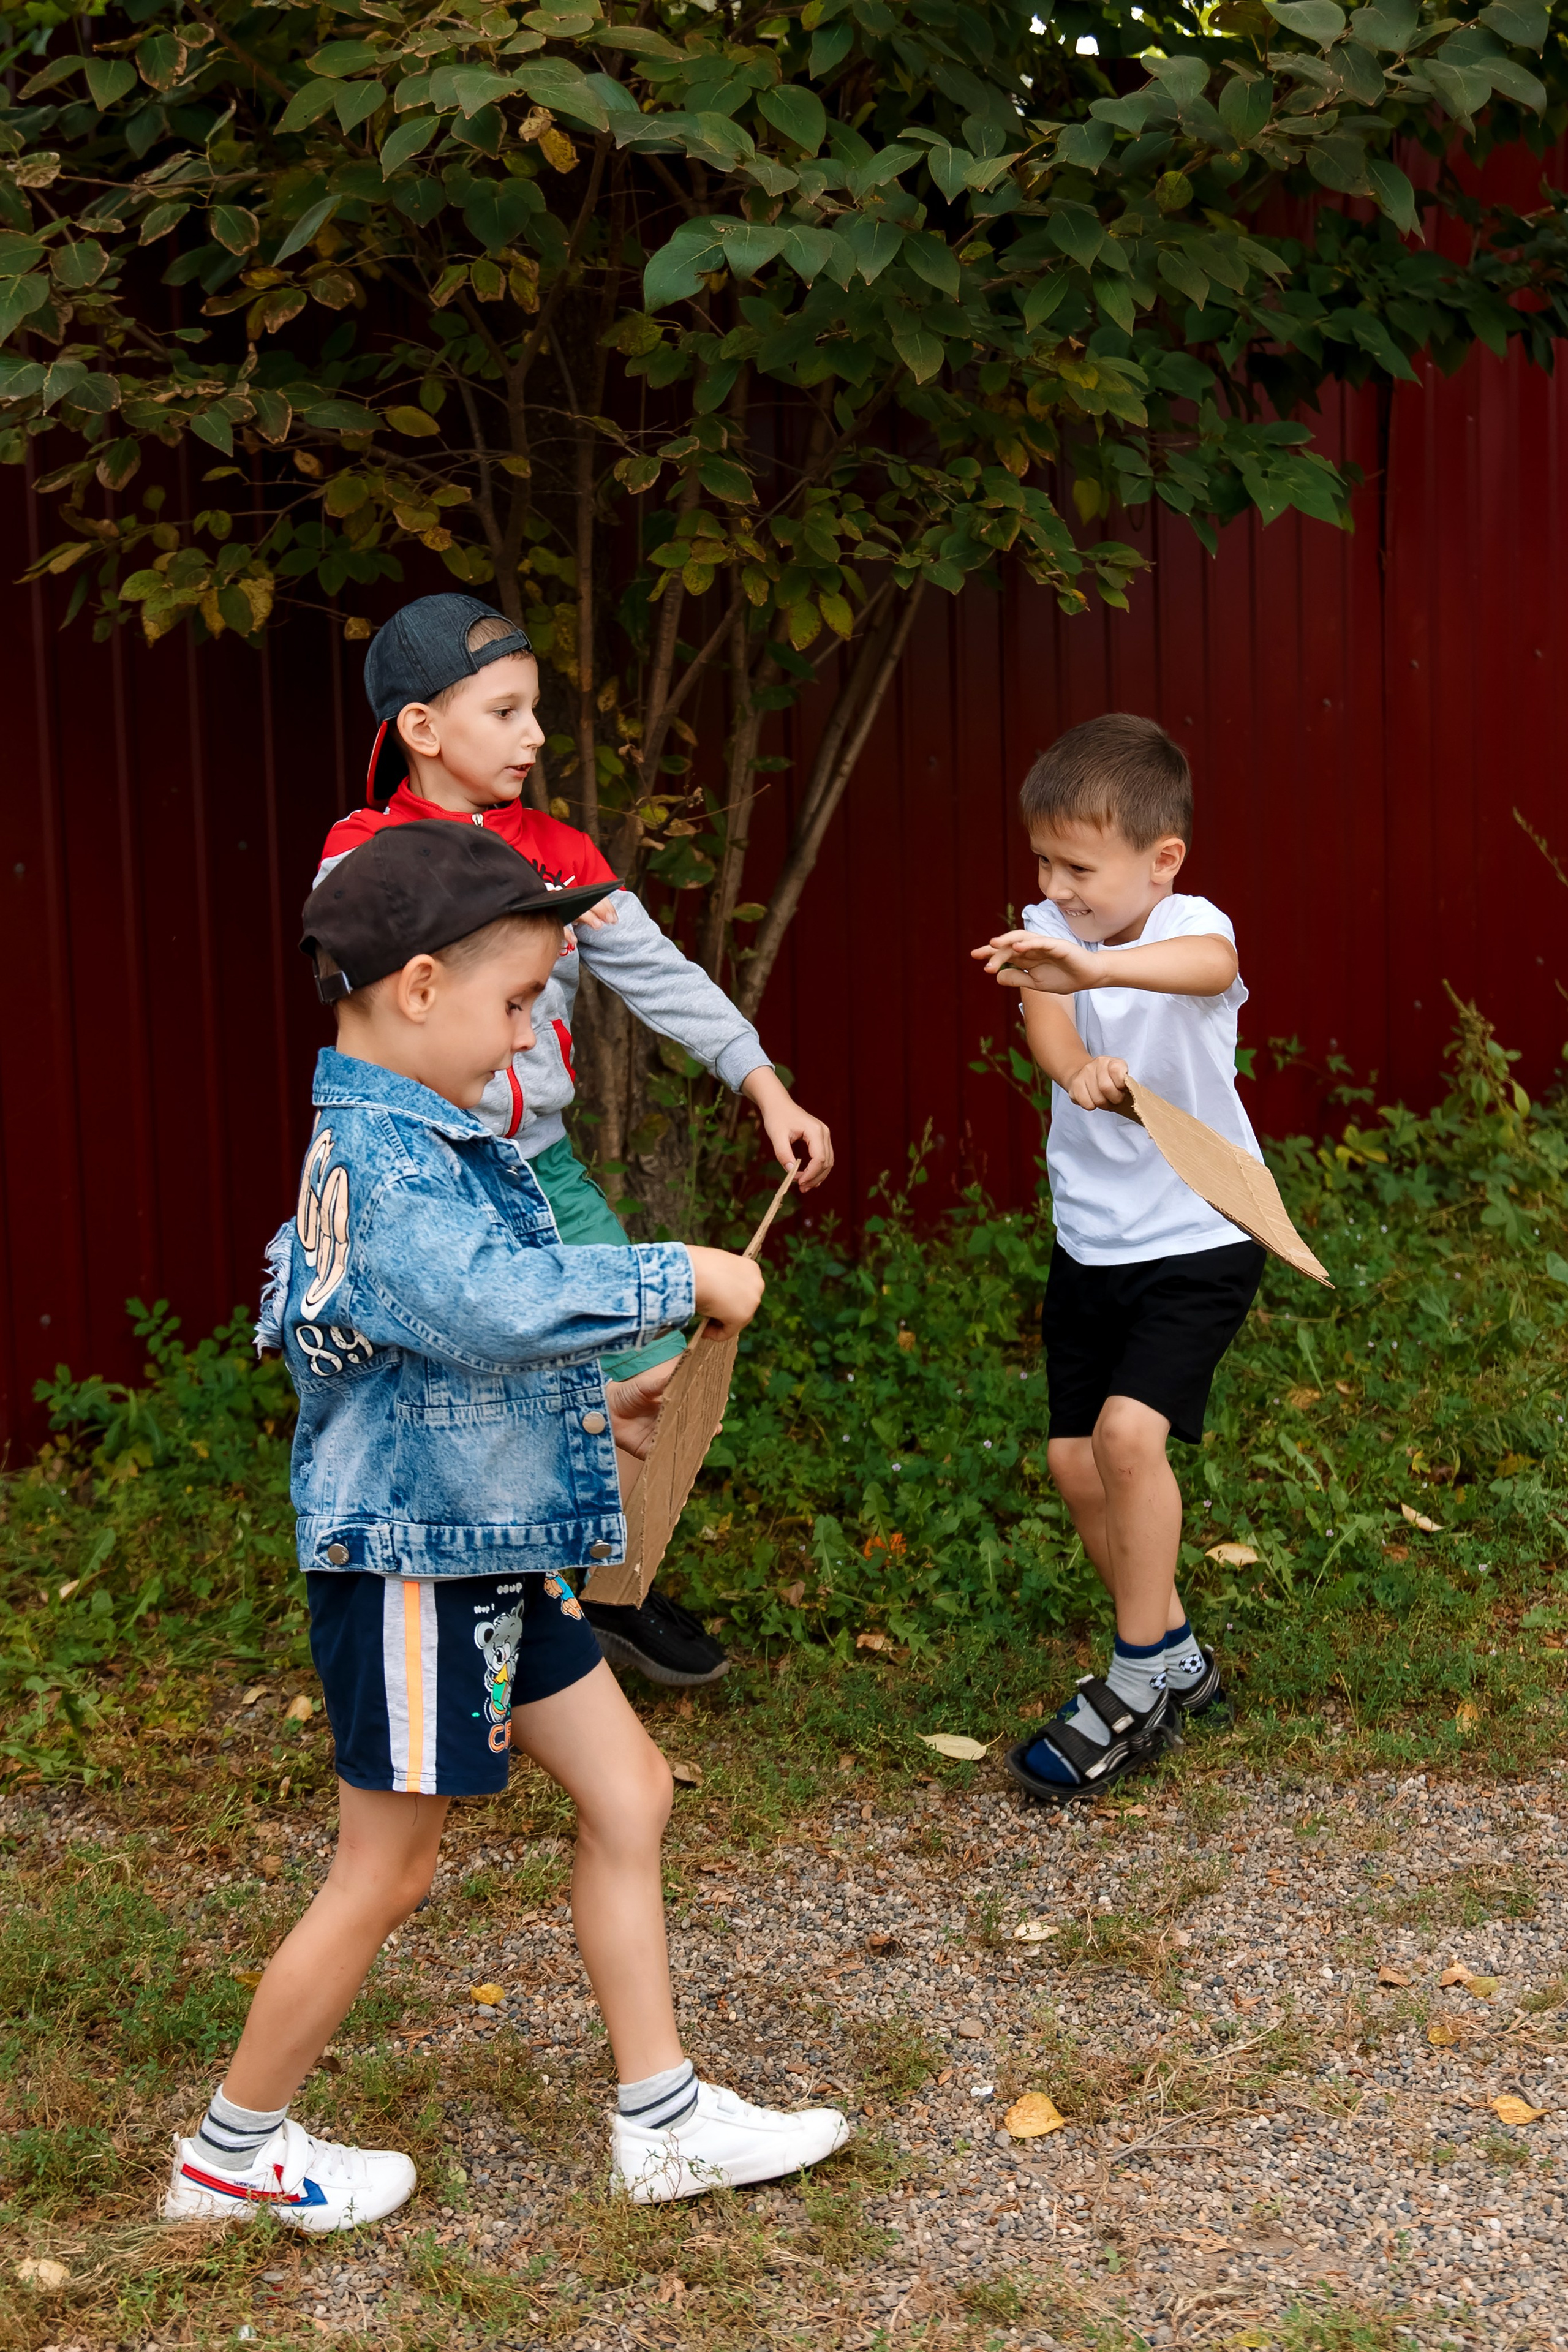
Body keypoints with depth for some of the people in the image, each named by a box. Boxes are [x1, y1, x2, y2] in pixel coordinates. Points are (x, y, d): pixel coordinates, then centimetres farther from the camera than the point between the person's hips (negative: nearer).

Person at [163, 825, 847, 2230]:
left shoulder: (392, 1139, 9)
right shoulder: (386, 1157, -24)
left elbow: (299, 1307, 23)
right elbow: (492, 1306, -41)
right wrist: (681, 1278, -28)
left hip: (487, 1554, 10)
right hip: (414, 1568, -10)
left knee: (628, 1792, 13)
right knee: (389, 1873, 5)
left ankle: (663, 2120, 23)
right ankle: (234, 2152, 23)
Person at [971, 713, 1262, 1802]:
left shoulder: (1190, 927, -18)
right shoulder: (1052, 932, -2)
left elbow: (1205, 968, -44)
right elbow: (1044, 1014, -22)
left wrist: (1090, 968, -62)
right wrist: (1077, 1066, -45)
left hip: (1198, 1238, -7)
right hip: (1090, 1241, 7)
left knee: (1129, 1432, -21)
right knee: (1076, 1457, 8)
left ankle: (1138, 1683, -4)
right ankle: (1177, 1659, 28)